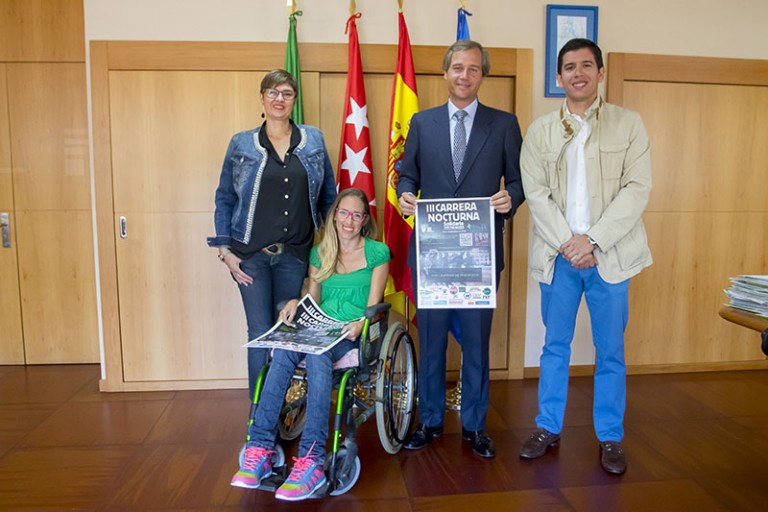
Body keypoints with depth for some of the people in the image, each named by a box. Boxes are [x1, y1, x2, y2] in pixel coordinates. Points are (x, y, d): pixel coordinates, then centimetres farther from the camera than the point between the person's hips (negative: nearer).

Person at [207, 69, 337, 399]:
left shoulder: (313, 140, 4)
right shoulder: (241, 144, 1)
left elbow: (328, 194, 10)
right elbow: (224, 199, 4)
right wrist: (224, 250, -3)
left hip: (294, 254, 2)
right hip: (251, 254, -1)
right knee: (260, 332, 0)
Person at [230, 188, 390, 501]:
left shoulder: (377, 252, 6)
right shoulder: (319, 253, 19)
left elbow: (373, 305, 0)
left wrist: (359, 325, -20)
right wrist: (295, 303, -4)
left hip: (353, 334, -3)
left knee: (317, 354, -37)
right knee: (284, 353, -31)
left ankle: (311, 460, -41)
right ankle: (260, 450, -32)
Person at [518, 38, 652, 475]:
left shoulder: (629, 124, 5)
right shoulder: (541, 131, 8)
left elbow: (637, 188, -4)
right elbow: (536, 192, 0)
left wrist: (593, 240, -13)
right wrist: (567, 243, -11)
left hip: (609, 254, -1)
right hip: (558, 255, 1)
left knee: (611, 351, 7)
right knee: (555, 346, 10)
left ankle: (611, 437, 23)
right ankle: (549, 428, 24)